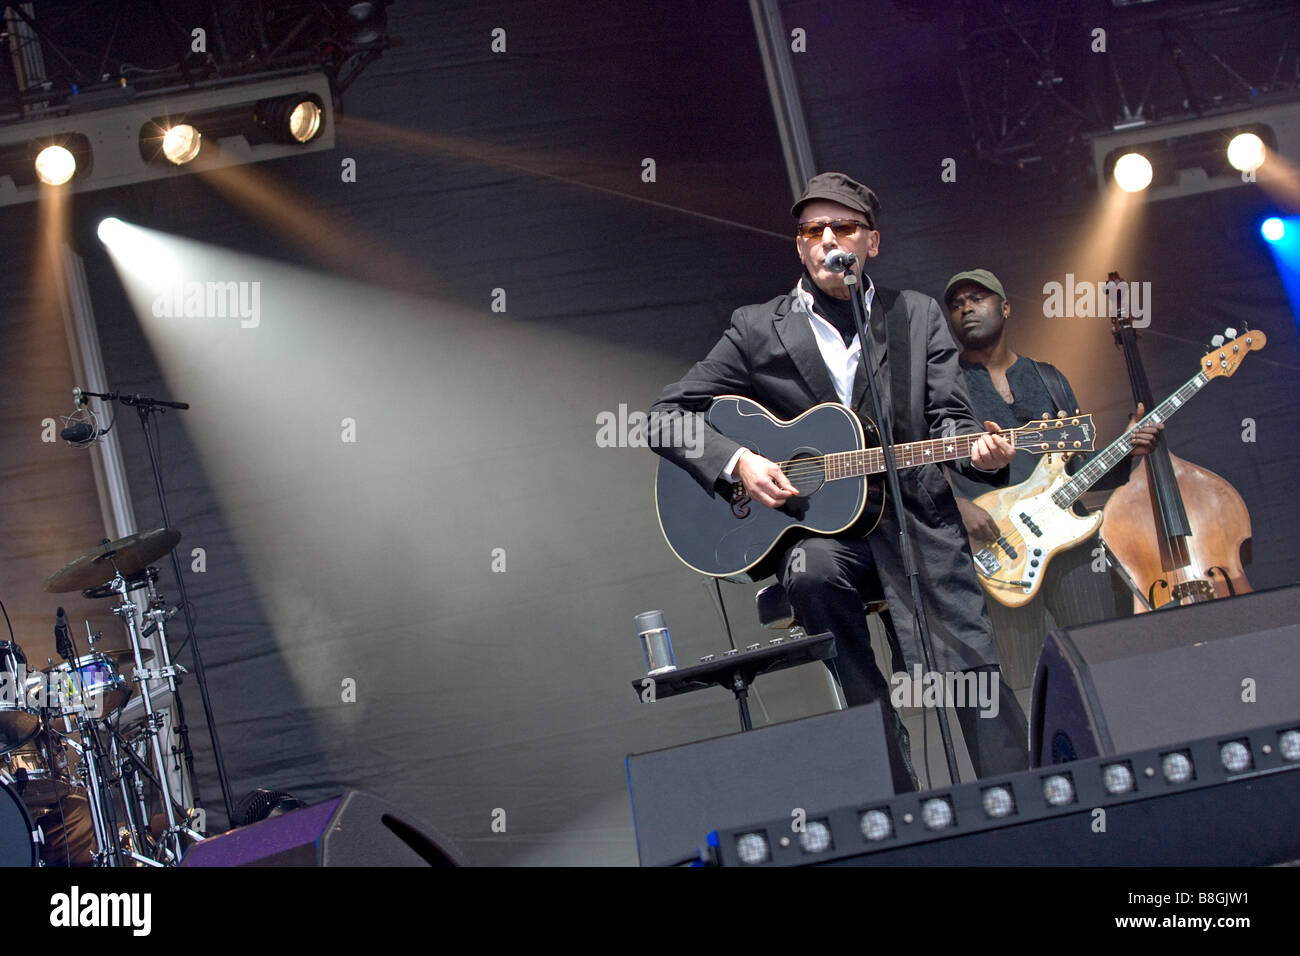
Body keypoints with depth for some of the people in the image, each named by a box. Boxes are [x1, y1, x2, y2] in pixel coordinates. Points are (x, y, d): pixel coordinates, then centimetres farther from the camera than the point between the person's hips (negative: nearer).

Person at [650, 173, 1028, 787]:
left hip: (915, 514, 1)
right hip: (812, 527, -1)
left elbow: (949, 418, 8)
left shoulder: (918, 317, 14)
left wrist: (979, 450, -16)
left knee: (974, 668, -21)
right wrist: (737, 462, -11)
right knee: (813, 571, -36)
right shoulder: (757, 330, 8)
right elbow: (665, 415, 6)